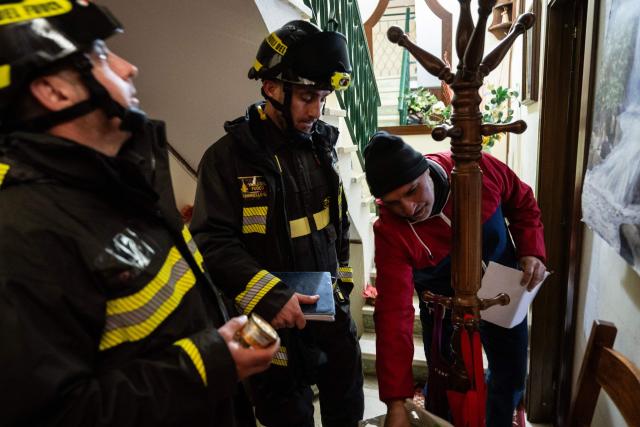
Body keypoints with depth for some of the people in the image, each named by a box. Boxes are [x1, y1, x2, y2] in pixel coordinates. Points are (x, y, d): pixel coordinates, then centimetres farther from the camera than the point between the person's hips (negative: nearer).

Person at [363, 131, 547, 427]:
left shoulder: (479, 168, -28)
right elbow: (394, 315, -33)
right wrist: (396, 401, -33)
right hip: (444, 307, -2)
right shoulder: (390, 232, -33)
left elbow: (522, 203, -6)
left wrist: (532, 251, -20)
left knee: (510, 379, 17)